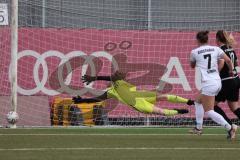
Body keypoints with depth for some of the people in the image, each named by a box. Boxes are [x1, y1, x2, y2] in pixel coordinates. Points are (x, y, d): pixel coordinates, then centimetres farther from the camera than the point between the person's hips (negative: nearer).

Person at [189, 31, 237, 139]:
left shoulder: (195, 52, -1)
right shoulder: (215, 49, 6)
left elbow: (192, 66, 17)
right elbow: (228, 60, -1)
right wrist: (231, 71, 16)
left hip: (208, 84, -7)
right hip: (217, 81, 7)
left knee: (209, 111, -3)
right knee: (198, 101, 26)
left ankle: (230, 127, -17)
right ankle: (198, 127, 25)